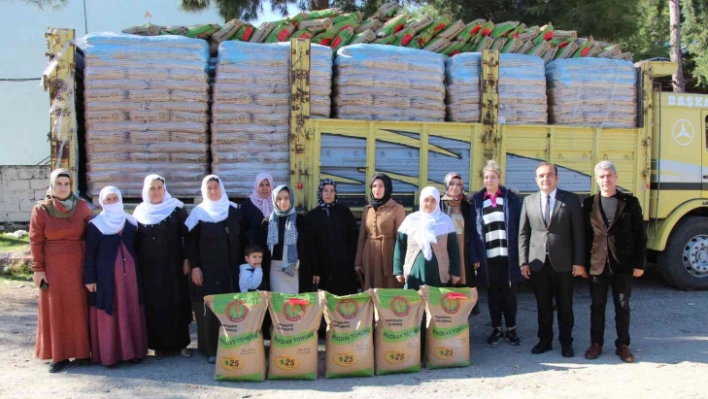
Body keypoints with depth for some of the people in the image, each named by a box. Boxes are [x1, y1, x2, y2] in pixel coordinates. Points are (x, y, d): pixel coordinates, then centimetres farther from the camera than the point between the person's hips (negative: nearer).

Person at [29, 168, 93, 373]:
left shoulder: (82, 207, 2)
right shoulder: (41, 209, -2)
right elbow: (36, 241, -2)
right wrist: (38, 269, -5)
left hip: (78, 266, 1)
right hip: (52, 268, -1)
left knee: (79, 308, 5)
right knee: (55, 310, 3)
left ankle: (82, 351, 14)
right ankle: (59, 355, 9)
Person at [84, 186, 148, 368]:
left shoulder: (131, 222, 10)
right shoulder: (96, 225, -2)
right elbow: (89, 254, -3)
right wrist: (90, 278, -8)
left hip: (130, 273, 4)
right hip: (106, 275, -4)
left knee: (132, 312, 6)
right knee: (108, 315, -1)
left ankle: (134, 351, 14)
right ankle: (109, 355, 4)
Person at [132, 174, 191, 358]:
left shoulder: (177, 209, 0)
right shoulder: (140, 212, 5)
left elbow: (187, 235, 0)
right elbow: (135, 242, 8)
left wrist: (187, 260, -6)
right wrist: (136, 266, 3)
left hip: (173, 267, -1)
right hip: (149, 269, 1)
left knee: (177, 304, 2)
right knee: (154, 306, 2)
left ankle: (181, 343, 10)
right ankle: (159, 345, 10)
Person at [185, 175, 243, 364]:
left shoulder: (234, 210, 7)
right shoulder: (198, 213, 0)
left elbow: (241, 239, 9)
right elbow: (190, 242, -2)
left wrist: (242, 264, 4)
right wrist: (194, 266, -10)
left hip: (230, 269, 2)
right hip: (206, 269, -2)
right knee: (209, 309, -4)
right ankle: (211, 350, 1)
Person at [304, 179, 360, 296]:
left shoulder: (344, 212, 5)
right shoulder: (312, 216, 4)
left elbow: (354, 238, 3)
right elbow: (309, 245, 1)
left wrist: (351, 261, -5)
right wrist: (314, 270, -5)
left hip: (345, 268, 0)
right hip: (324, 269, 0)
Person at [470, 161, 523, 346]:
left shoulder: (512, 198, 3)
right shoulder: (477, 200, 5)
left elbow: (520, 227, 2)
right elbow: (473, 229, 3)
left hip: (508, 255, -1)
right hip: (488, 257, 1)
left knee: (509, 293, 6)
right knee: (493, 294, 9)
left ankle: (511, 329, 17)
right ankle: (496, 329, 18)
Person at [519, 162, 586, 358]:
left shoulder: (571, 199, 0)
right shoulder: (529, 201, 6)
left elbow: (578, 233, -2)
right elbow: (523, 233, 7)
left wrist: (579, 261, -7)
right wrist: (524, 261, 0)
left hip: (562, 262, -2)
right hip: (538, 262, 2)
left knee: (565, 305, 7)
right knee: (543, 305, 10)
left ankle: (566, 342, 19)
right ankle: (545, 340, 22)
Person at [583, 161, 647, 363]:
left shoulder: (630, 202, 1)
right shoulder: (589, 203, 4)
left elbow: (640, 235, 1)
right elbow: (584, 234, 4)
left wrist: (639, 263, -3)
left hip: (623, 265, -1)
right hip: (597, 264, 1)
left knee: (622, 306, 8)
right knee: (597, 306, 9)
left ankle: (623, 345, 19)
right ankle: (596, 343, 20)